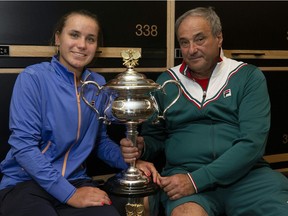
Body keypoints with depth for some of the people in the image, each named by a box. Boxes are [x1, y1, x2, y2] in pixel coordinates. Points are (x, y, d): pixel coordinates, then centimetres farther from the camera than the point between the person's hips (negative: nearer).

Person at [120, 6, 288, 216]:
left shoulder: (249, 77, 3)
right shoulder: (166, 82, 10)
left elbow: (252, 142, -8)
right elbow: (155, 137, 17)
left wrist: (197, 180, -17)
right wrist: (140, 147, -8)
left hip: (245, 174, 1)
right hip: (184, 174, 0)